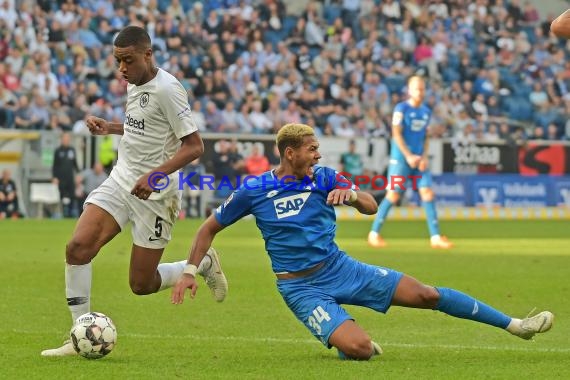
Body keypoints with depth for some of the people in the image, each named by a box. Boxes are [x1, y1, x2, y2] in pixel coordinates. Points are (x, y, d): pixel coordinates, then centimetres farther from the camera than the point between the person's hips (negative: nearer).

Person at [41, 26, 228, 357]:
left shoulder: (166, 88, -17)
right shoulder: (134, 84, 9)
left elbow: (194, 145, -19)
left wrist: (155, 176, -29)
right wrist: (110, 128, 10)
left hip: (155, 194, -7)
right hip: (121, 181, 7)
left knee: (142, 284, 0)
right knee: (78, 248, -14)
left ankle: (204, 264, 27)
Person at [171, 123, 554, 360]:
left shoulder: (324, 178, -2)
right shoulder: (253, 192, -9)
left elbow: (371, 206, -9)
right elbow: (210, 228, 3)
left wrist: (352, 195, -31)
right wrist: (190, 271, -6)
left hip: (339, 268, 3)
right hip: (301, 286, -3)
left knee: (427, 294, -4)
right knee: (359, 348, -27)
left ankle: (514, 324, 5)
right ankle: (342, 339, 11)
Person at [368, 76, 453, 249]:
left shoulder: (426, 111, 12)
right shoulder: (401, 108, -6)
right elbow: (396, 133, -11)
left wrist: (424, 157, 1)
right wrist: (408, 156, -16)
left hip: (419, 159, 5)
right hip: (400, 158, -5)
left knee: (427, 193, -5)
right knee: (393, 195, -6)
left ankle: (435, 237, -6)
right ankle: (374, 233, 7)